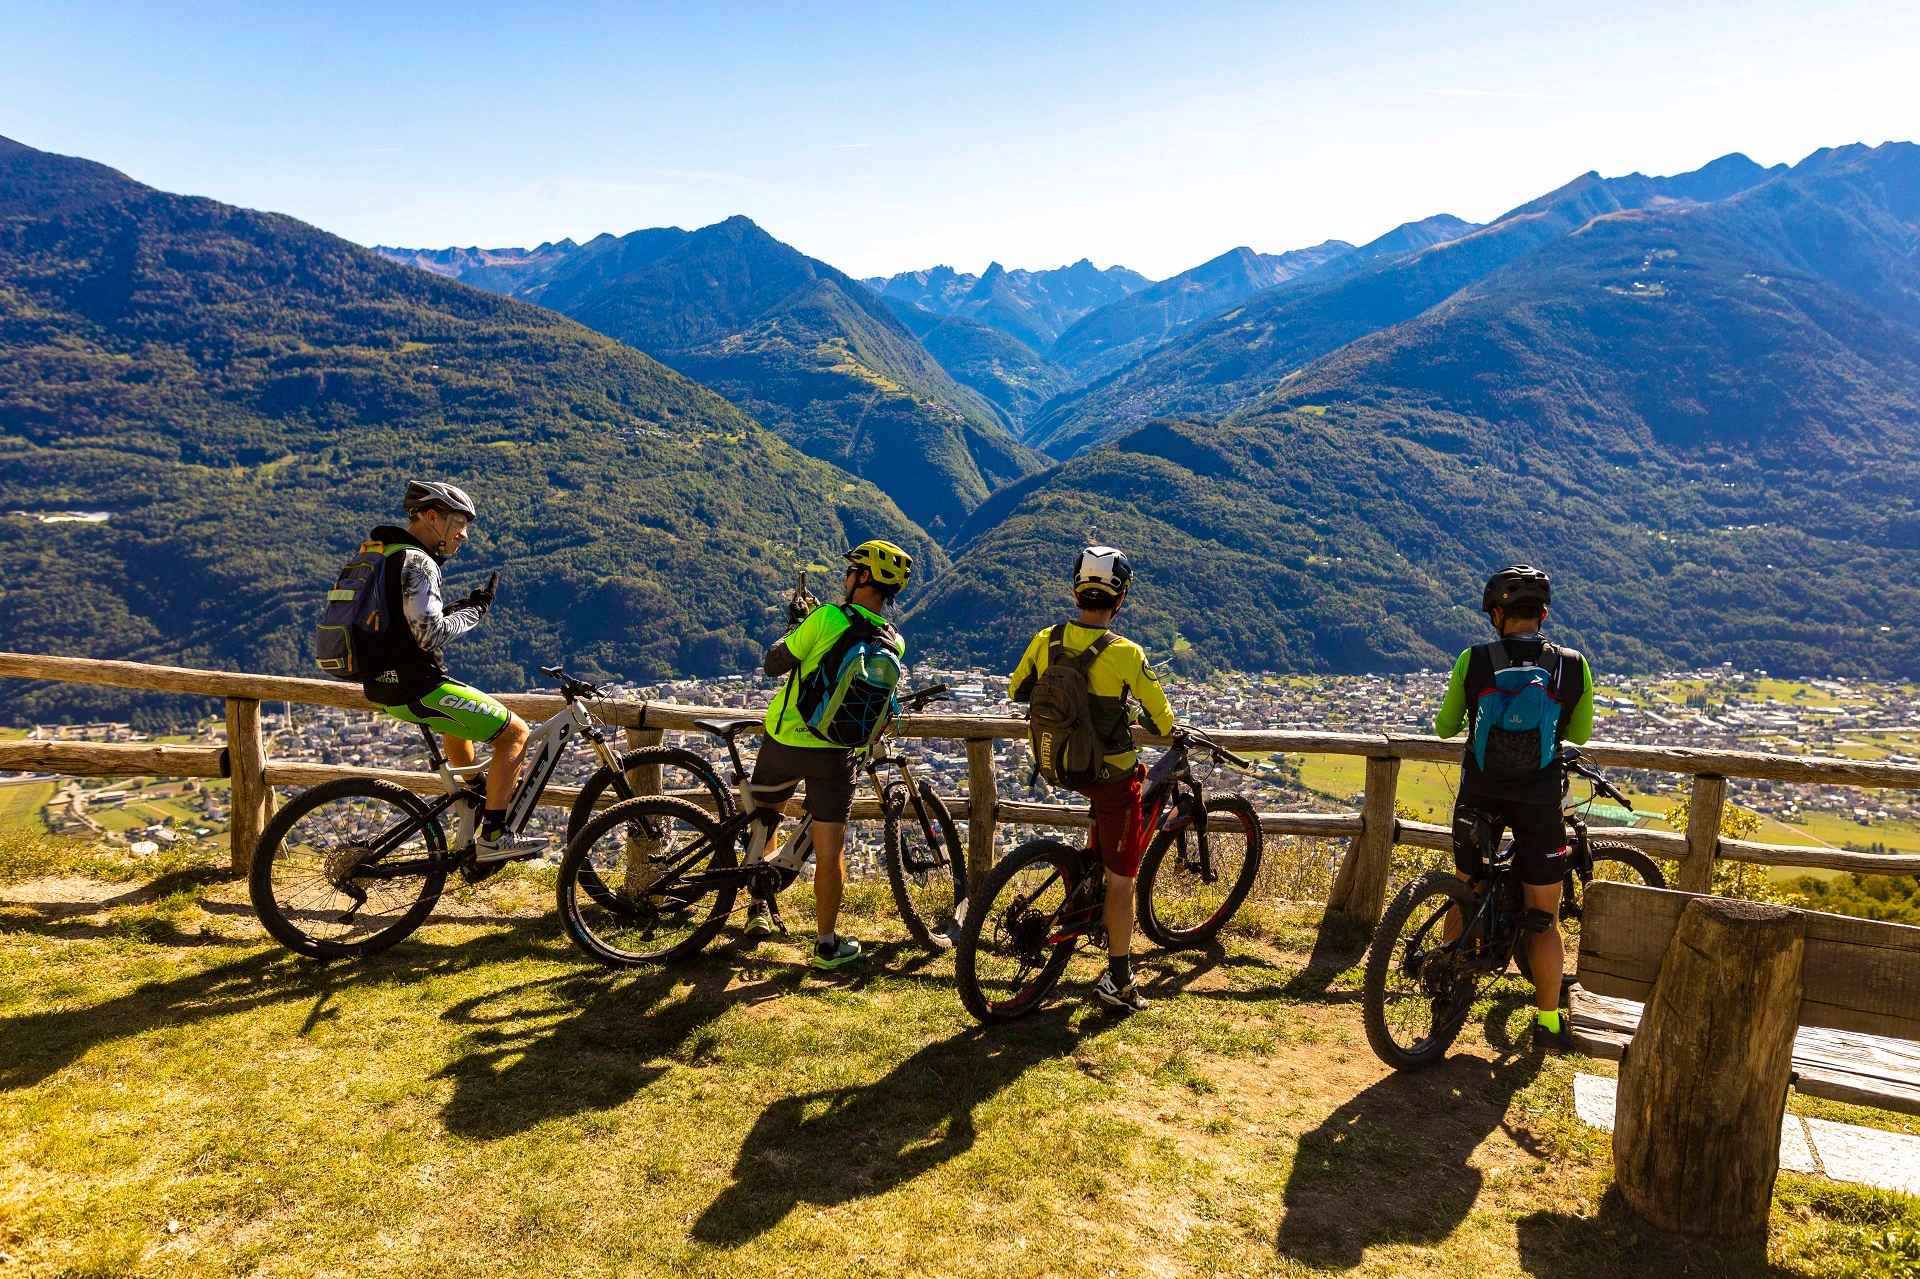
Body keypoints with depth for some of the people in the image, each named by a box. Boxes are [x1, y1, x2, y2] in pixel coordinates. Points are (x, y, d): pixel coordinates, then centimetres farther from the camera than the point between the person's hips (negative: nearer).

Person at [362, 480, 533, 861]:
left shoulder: (387, 554, 16)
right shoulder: (416, 562, -16)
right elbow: (431, 635, -24)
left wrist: (460, 606, 11)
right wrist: (474, 611, -7)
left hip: (386, 683, 10)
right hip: (415, 687, -10)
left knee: (459, 720, 37)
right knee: (515, 731, -7)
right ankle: (493, 836, -6)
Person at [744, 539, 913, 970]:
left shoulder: (826, 618, -16)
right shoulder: (895, 643, -2)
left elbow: (773, 664, -9)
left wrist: (793, 626, 9)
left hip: (785, 741, -2)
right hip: (836, 753, 2)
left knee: (761, 816, 25)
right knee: (830, 852, 8)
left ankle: (759, 905, 29)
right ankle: (827, 943, 15)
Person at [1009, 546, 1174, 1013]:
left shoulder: (1046, 640, -7)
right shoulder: (1126, 653, -21)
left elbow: (1016, 691, 9)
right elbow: (1161, 721, -11)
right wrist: (1172, 732, 12)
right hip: (1111, 776, -5)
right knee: (1121, 880, 6)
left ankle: (1093, 864, 36)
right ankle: (1118, 982, 13)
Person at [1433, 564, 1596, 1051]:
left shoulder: (1472, 660, -7)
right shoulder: (1574, 665, -6)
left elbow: (1445, 727, 4)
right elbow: (1580, 735, 9)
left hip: (1479, 797, 1)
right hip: (1539, 802, 0)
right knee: (1543, 917, 11)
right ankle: (1548, 1020, 18)